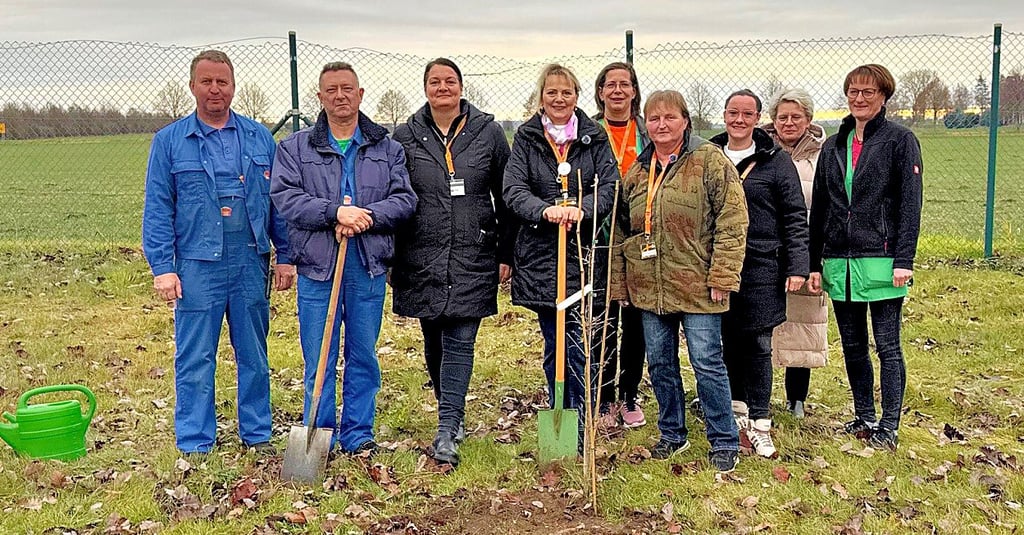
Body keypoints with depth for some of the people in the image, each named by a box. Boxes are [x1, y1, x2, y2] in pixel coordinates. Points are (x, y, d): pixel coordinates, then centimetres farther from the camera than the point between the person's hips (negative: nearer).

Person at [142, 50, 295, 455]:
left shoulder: (259, 138, 9)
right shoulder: (170, 141, 3)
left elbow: (278, 201, 10)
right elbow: (157, 209, 1)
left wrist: (286, 256, 5)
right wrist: (162, 267, -7)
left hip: (251, 264, 2)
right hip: (197, 266, -2)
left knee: (254, 356, 11)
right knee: (194, 360, 3)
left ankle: (258, 435, 24)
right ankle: (194, 445, 15)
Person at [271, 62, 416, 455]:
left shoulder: (387, 148, 10)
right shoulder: (295, 147, 6)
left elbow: (405, 199, 1)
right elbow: (285, 196, -6)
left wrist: (365, 215, -15)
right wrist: (335, 212, -18)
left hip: (368, 265, 1)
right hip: (317, 264, -1)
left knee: (363, 355, 9)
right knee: (319, 359, 4)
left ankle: (358, 434, 22)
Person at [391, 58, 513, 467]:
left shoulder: (488, 133, 4)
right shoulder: (405, 137, 6)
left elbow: (506, 198, 6)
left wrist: (506, 253, 3)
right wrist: (390, 257, 5)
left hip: (472, 256, -2)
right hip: (422, 257, 2)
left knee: (459, 341, -7)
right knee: (434, 341, 11)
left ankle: (446, 432, -5)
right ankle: (454, 414, 31)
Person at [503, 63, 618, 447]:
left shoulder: (595, 139, 7)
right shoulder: (526, 139, 7)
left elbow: (610, 186, -3)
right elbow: (512, 190, -5)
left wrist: (581, 210, -23)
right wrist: (545, 209, -24)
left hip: (583, 252, -1)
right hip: (539, 254, 1)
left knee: (574, 343, -6)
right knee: (553, 345, 9)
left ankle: (576, 428, 5)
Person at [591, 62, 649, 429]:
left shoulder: (649, 133, 7)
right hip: (601, 242, -2)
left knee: (636, 322, 8)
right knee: (604, 322, 4)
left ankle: (629, 398, 22)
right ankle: (605, 400, 16)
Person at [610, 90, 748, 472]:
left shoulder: (710, 162, -5)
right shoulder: (635, 172, 11)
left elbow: (732, 223, -10)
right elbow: (621, 232, 15)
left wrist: (722, 277, -15)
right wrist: (619, 284, 10)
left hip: (697, 287, -5)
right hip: (649, 289, 5)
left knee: (707, 364, 0)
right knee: (660, 364, 13)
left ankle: (724, 443, 14)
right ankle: (672, 434, 30)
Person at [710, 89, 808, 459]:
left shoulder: (776, 161, 0)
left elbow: (795, 218, 0)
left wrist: (797, 267, -6)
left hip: (761, 268, -3)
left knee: (757, 346, 1)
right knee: (730, 343, 10)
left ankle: (758, 424, 10)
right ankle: (739, 413, 24)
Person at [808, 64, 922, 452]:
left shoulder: (900, 140, -2)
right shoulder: (833, 147, 13)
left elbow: (910, 204, -7)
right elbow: (818, 209, 13)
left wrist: (904, 260, -14)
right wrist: (815, 264, 10)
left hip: (881, 261, -5)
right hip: (839, 263, 5)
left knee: (888, 347, 1)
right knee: (852, 346, 12)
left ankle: (889, 427, 9)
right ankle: (865, 418, 25)